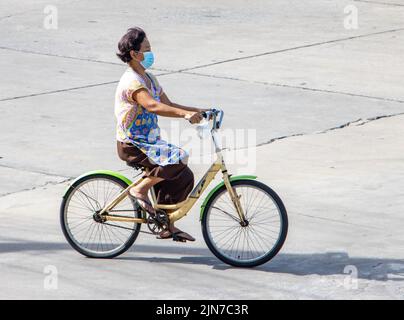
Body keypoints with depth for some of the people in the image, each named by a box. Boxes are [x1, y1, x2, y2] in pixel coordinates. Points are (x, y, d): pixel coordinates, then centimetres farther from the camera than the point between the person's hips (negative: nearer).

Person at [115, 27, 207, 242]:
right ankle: (140, 190, -10)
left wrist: (198, 111, 3)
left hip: (150, 142, 9)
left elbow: (168, 104, 15)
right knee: (179, 158, -26)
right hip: (133, 146, -9)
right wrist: (185, 114, -44)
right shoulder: (132, 82, -20)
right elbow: (153, 106, -35)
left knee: (184, 177, 2)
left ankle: (167, 225, 12)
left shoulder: (148, 79, 12)